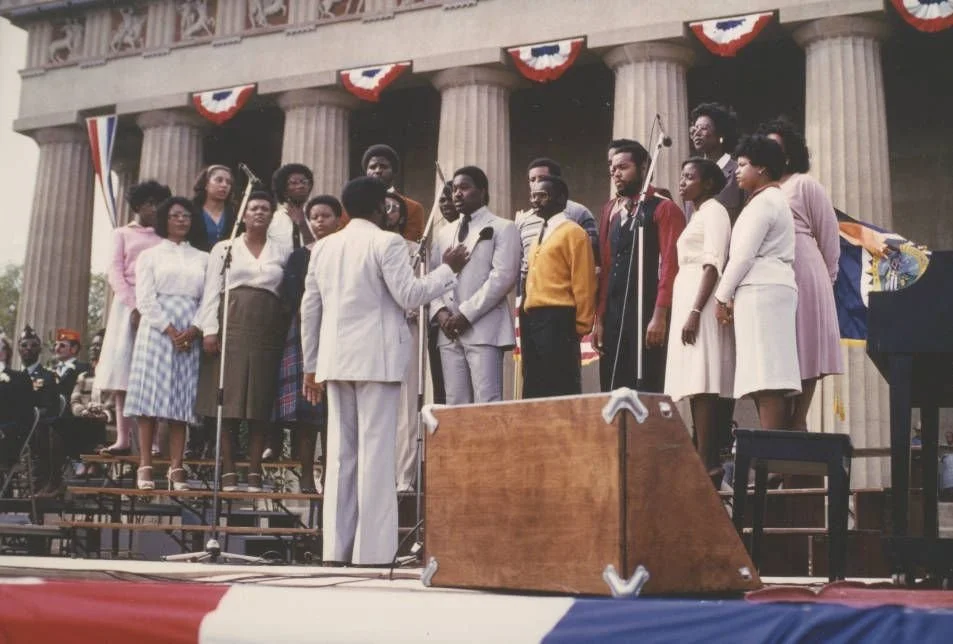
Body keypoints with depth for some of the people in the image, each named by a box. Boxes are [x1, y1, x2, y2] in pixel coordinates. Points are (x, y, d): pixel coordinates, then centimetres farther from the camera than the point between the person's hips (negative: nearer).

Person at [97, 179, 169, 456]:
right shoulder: (122, 233, 16)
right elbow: (115, 272, 4)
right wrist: (133, 305, -11)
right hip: (128, 304, 0)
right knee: (123, 369, -7)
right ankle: (123, 438, -9)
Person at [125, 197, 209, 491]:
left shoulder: (203, 259, 17)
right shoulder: (151, 255, 11)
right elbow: (145, 299, 0)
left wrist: (194, 330, -10)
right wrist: (169, 330, -12)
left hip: (191, 335, 2)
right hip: (157, 331, -2)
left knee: (183, 400, -3)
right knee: (150, 398, -7)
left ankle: (176, 468, -5)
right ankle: (145, 467, -7)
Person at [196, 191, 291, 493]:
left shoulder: (283, 251, 15)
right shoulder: (224, 248, 12)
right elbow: (212, 290, 6)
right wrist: (209, 329, -4)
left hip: (268, 332, 1)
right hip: (232, 327, -1)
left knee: (260, 402, -1)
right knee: (229, 399, -4)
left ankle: (255, 473, 2)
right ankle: (228, 471, 0)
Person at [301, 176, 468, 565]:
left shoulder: (324, 247, 13)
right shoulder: (386, 242, -5)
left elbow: (309, 309, 14)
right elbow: (409, 296, -9)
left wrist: (311, 365, 19)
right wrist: (448, 269, 4)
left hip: (335, 360, 6)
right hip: (376, 359, -6)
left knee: (340, 453, 8)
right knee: (375, 452, -5)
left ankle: (337, 546, 8)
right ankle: (372, 548, -6)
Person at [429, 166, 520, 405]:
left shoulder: (503, 228, 4)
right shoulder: (444, 233, 22)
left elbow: (503, 276, -8)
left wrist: (466, 313, -12)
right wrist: (440, 311, -3)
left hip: (484, 329, -5)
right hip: (449, 331, 5)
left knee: (487, 404, -10)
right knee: (455, 405, 3)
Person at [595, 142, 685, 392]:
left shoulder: (664, 209, -3)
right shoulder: (610, 210, 18)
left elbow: (670, 265, -10)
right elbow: (605, 267, 15)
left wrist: (660, 315, -18)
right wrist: (599, 318, 9)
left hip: (647, 315, -6)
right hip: (613, 316, 6)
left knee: (647, 392, -6)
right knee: (612, 391, 5)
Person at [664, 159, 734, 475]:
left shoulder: (714, 210, -4)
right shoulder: (697, 215, 24)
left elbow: (713, 265, -15)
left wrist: (695, 311, -22)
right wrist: (686, 312, 16)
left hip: (701, 301, -9)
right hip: (686, 301, 9)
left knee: (701, 384, -15)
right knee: (695, 387, 4)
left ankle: (707, 464, -19)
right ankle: (702, 459, 2)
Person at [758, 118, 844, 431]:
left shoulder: (805, 185, 6)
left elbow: (829, 238, 5)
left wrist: (825, 280, 7)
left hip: (802, 284, -5)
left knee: (802, 358, -7)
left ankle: (798, 424, -7)